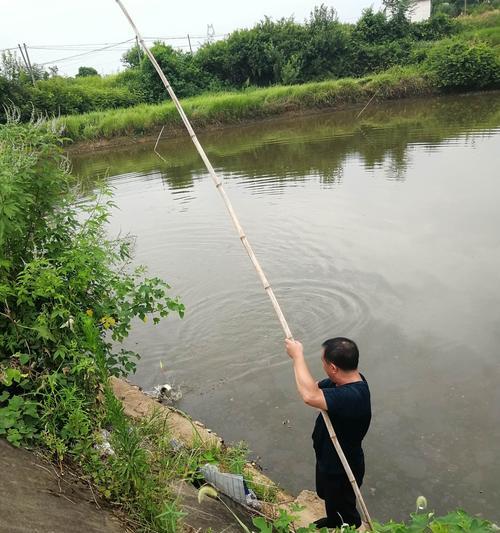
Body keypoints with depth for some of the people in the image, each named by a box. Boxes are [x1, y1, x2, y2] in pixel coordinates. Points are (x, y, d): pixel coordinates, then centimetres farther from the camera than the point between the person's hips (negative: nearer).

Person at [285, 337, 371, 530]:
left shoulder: (353, 396, -44)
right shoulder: (347, 379, -15)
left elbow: (310, 396, -56)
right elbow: (316, 387, -3)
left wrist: (297, 355, -43)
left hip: (342, 469, -9)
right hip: (328, 458, 9)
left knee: (345, 508, 23)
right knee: (328, 496, 36)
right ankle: (332, 522, 63)